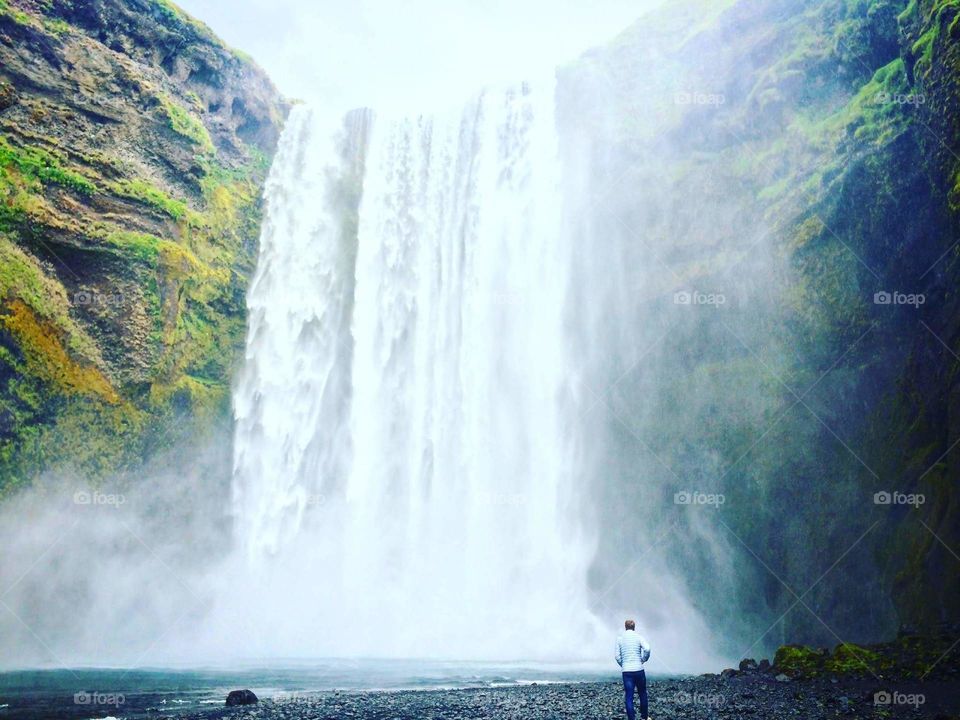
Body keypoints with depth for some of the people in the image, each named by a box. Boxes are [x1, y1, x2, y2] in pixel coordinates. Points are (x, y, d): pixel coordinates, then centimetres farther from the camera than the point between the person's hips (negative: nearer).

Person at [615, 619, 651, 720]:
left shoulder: (620, 639, 5)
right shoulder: (638, 637, 0)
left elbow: (617, 656, 1)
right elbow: (647, 649, -16)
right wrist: (643, 659, 1)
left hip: (626, 671, 1)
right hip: (639, 669, 0)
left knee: (629, 697, 2)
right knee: (642, 694, 16)